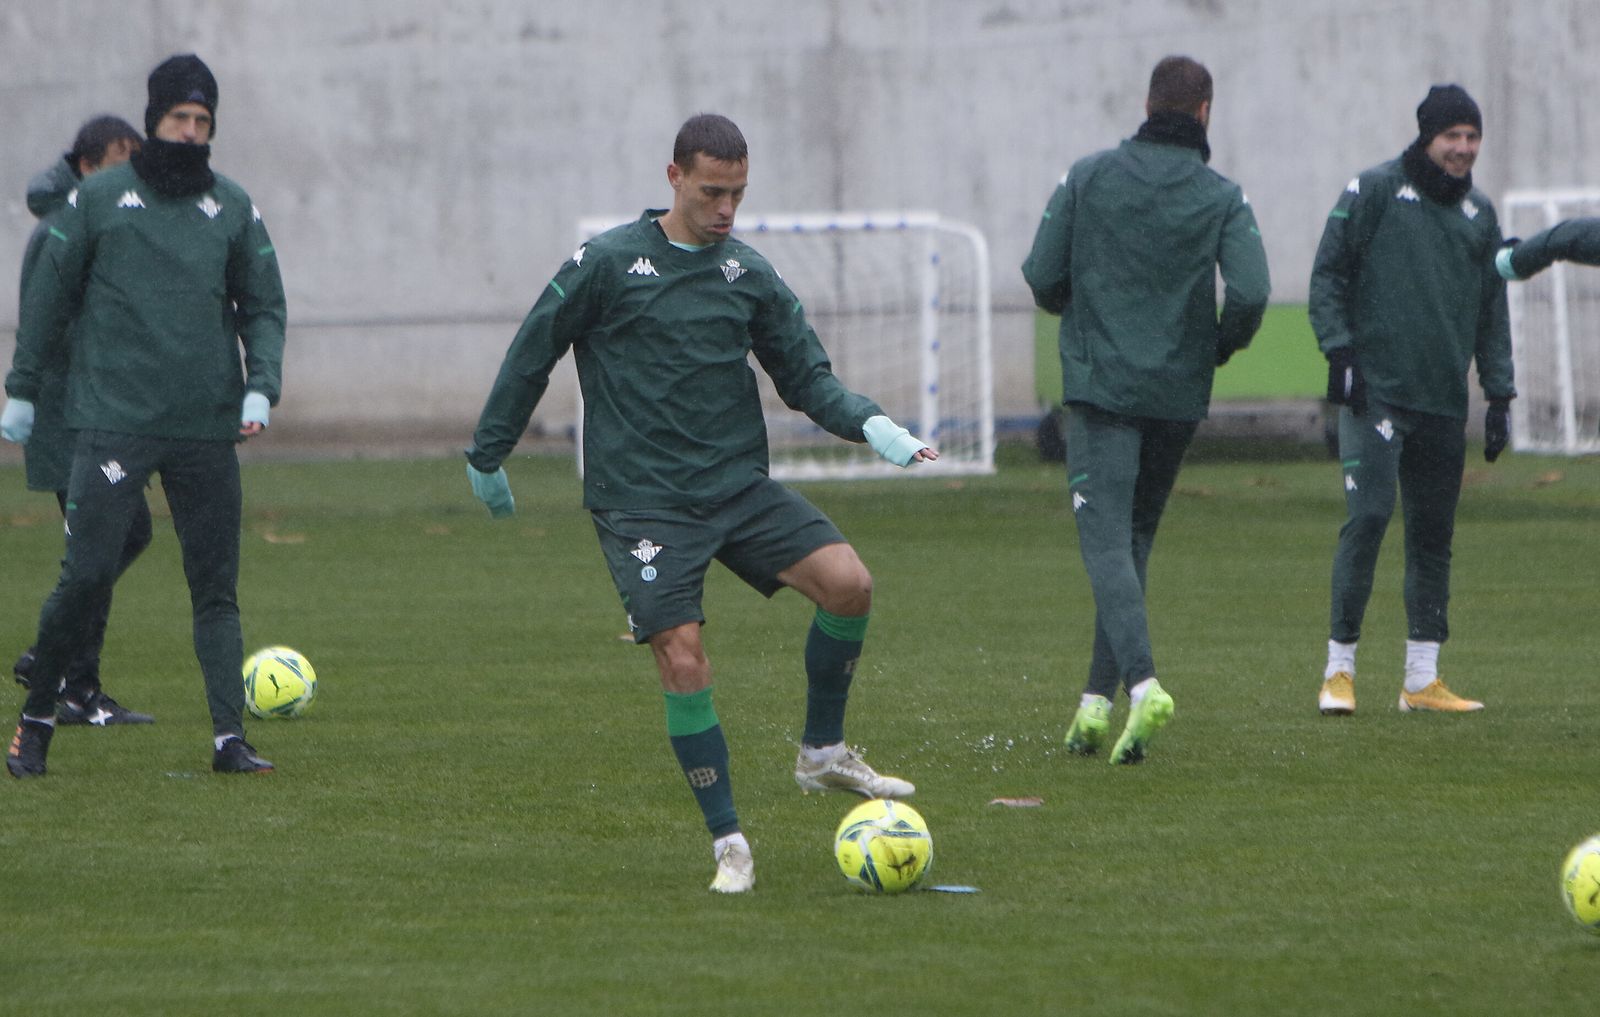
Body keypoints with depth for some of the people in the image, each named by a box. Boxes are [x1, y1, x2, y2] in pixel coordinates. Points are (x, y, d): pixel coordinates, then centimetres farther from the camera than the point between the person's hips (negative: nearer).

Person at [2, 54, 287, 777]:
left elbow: (263, 307, 13)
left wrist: (260, 386, -2)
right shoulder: (100, 198, 3)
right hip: (113, 419, -3)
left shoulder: (231, 207, 10)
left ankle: (229, 736, 1)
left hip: (207, 429, 3)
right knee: (87, 575, -9)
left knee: (216, 587, 1)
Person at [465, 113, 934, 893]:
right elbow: (532, 354, 5)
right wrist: (488, 454, 10)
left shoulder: (748, 274, 8)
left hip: (737, 485, 4)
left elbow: (807, 378, 11)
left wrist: (869, 424, -7)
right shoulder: (608, 264, -4)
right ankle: (728, 843, -3)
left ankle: (822, 753, 3)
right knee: (683, 661, -14)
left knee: (847, 581, -17)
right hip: (642, 501, -4)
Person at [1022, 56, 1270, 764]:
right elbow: (1249, 293, -12)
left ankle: (1141, 683, -30)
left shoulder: (1089, 177, 1)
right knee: (1134, 540, 15)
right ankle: (1097, 701, 14)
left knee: (1107, 540, -8)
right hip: (1179, 394, 2)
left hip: (1099, 386, -2)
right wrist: (1220, 347, 8)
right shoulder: (1223, 198, 0)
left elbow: (1042, 279, 0)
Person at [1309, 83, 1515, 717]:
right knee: (1368, 516, -14)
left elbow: (1493, 311, 20)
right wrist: (1338, 350, -11)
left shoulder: (1479, 214, 15)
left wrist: (1499, 394, 14)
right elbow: (1328, 273, -1)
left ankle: (1422, 679, 10)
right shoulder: (1374, 191, -1)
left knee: (1433, 535, 5)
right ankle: (1339, 669, -8)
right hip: (1375, 390, -5)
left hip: (1444, 402, 5)